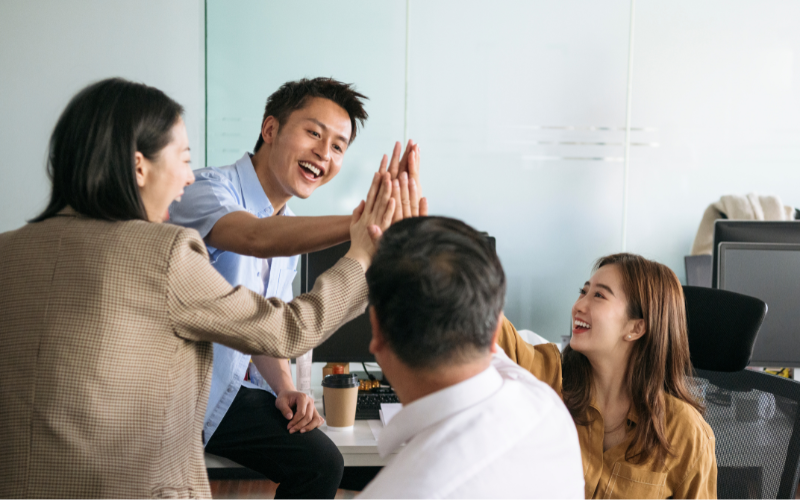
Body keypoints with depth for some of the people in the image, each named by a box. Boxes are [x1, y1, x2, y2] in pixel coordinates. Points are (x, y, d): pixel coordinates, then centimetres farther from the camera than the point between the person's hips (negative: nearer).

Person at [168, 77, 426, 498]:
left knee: (319, 463, -3)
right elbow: (256, 238, -44)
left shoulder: (290, 227, 6)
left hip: (221, 395, 7)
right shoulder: (207, 190, -21)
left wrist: (284, 388, -3)